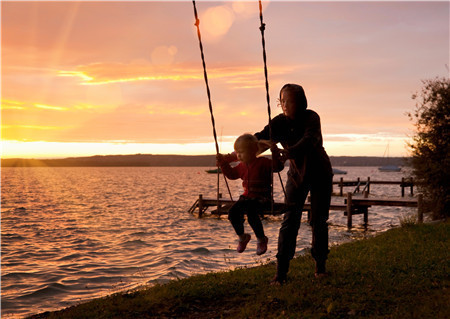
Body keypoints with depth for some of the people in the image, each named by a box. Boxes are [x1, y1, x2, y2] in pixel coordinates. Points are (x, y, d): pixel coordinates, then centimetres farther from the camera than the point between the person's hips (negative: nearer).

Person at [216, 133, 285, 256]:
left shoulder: (263, 163, -9)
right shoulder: (242, 166, 11)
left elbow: (278, 166, -20)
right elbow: (232, 174, 25)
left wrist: (275, 153, -32)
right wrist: (224, 164, 15)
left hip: (262, 198, -7)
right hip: (247, 197, 7)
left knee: (251, 212, -32)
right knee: (233, 212, -14)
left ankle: (261, 239, -8)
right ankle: (242, 237, 11)